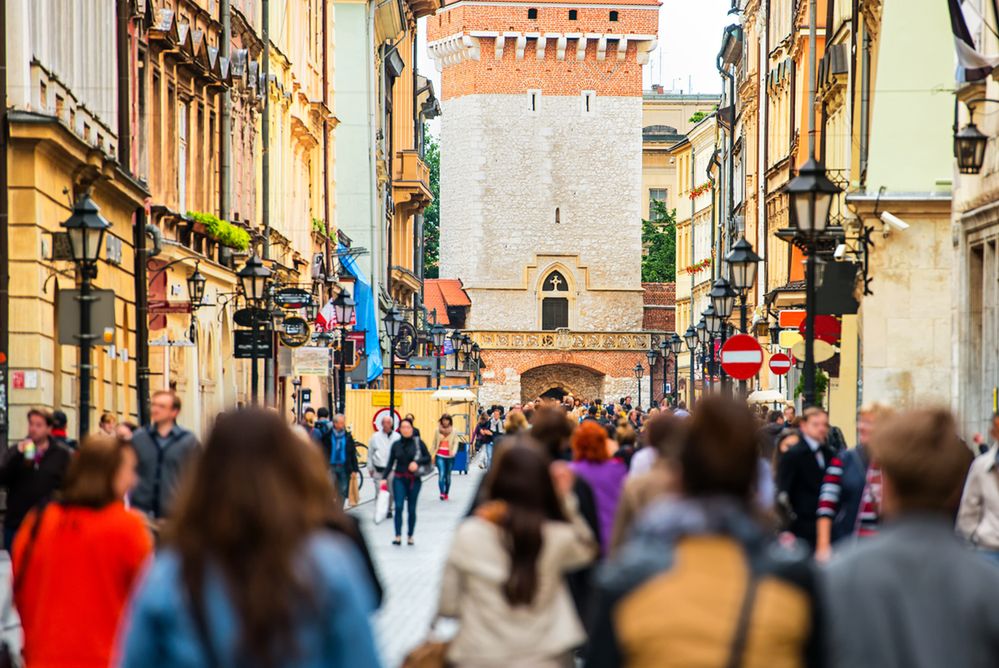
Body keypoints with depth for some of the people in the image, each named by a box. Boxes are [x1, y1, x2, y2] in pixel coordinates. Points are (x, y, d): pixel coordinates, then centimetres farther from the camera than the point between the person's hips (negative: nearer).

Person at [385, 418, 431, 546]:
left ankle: (410, 536, 18)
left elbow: (428, 458, 1)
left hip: (414, 480, -1)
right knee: (398, 507, -11)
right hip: (399, 479, 1)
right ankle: (398, 536, -10)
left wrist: (417, 462, -17)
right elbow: (390, 463, 6)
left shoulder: (418, 442, -3)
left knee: (411, 509, 5)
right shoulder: (396, 445, 4)